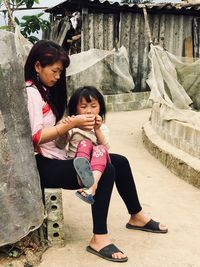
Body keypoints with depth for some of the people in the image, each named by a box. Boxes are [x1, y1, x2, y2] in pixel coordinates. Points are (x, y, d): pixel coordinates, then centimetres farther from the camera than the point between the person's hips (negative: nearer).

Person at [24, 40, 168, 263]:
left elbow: (50, 128, 12)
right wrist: (71, 124, -22)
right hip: (42, 165, -9)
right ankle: (99, 239, -15)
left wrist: (75, 125, -4)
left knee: (120, 162, 3)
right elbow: (35, 137, -22)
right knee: (105, 170, -25)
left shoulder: (44, 91, 16)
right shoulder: (29, 93, -14)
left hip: (55, 156, 10)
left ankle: (136, 217, 19)